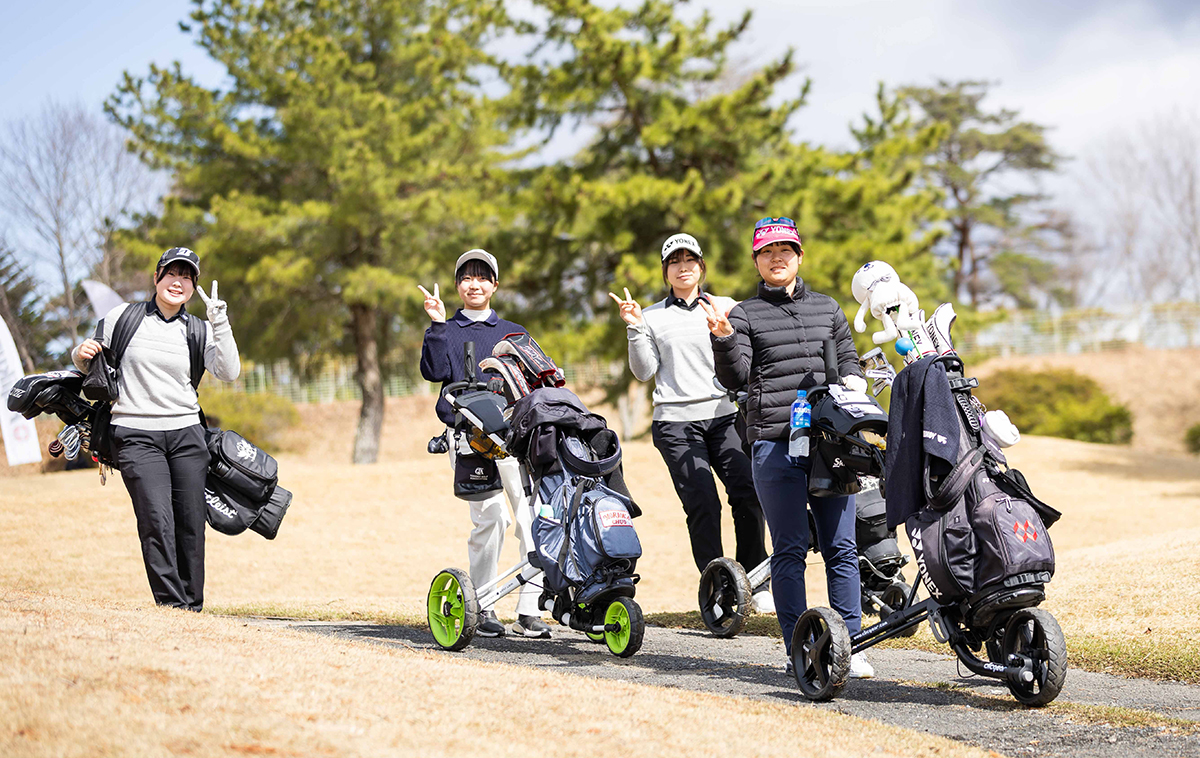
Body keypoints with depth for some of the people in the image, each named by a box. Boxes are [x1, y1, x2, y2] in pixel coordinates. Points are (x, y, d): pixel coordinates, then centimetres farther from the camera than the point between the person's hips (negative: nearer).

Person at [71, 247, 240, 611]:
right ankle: (171, 607, -16)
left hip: (186, 433, 3)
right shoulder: (123, 316, 5)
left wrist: (219, 320, -12)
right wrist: (81, 353, -9)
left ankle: (193, 610, 9)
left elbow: (228, 373, -6)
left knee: (191, 524, -1)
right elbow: (89, 361, 15)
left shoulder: (197, 330, 9)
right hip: (136, 435, -2)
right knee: (157, 522, -16)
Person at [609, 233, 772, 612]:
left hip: (723, 415, 1)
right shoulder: (653, 316, 12)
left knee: (748, 493, -15)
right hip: (675, 421, -1)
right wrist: (635, 329, -5)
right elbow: (644, 372, 6)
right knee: (702, 504, -12)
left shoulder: (725, 307, 12)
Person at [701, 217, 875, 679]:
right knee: (789, 550, -2)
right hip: (775, 443, -3)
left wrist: (852, 383, 2)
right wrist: (722, 339, -22)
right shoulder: (746, 314, 8)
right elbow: (735, 376, -4)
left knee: (841, 546, 2)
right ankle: (798, 649, 2)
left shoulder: (827, 308, 19)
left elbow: (848, 359, 24)